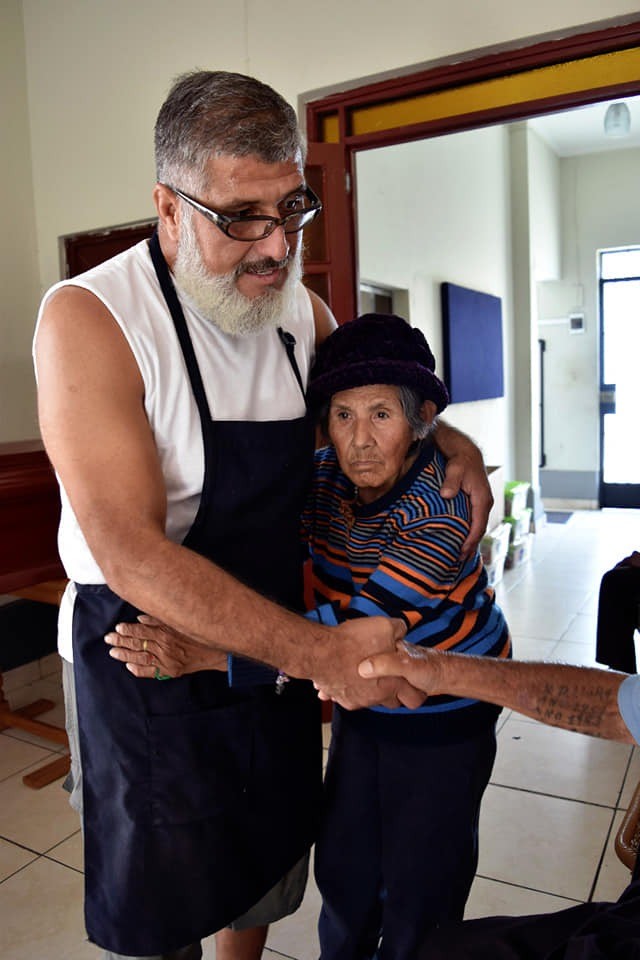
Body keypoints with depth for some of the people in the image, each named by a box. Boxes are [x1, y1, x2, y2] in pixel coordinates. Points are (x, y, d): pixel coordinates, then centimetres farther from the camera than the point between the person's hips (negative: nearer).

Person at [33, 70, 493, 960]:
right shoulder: (89, 318, -21)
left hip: (277, 649, 6)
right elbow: (131, 556, -28)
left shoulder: (300, 310, -3)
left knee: (262, 879, 26)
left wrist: (452, 440, -6)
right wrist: (322, 653, -30)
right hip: (146, 668, -5)